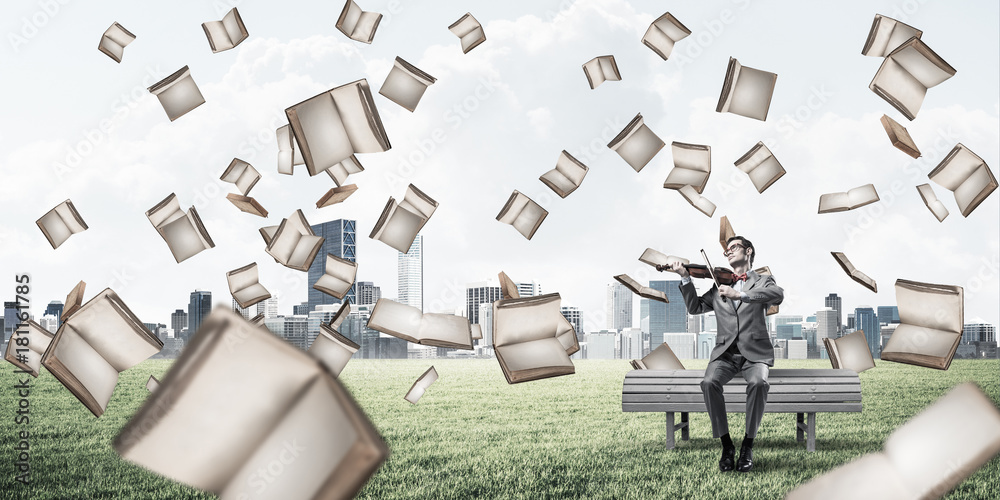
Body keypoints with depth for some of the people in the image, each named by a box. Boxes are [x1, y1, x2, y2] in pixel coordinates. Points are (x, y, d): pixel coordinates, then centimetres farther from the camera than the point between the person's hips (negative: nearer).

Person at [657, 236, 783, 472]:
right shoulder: (719, 286, 23)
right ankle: (726, 445, -17)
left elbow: (778, 295, -13)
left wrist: (740, 294, -25)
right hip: (725, 352, 2)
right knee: (709, 382, -30)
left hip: (755, 351, -2)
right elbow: (695, 307, 14)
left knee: (758, 383, -35)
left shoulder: (763, 281, 11)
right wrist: (685, 278, 1)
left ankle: (747, 446, -18)